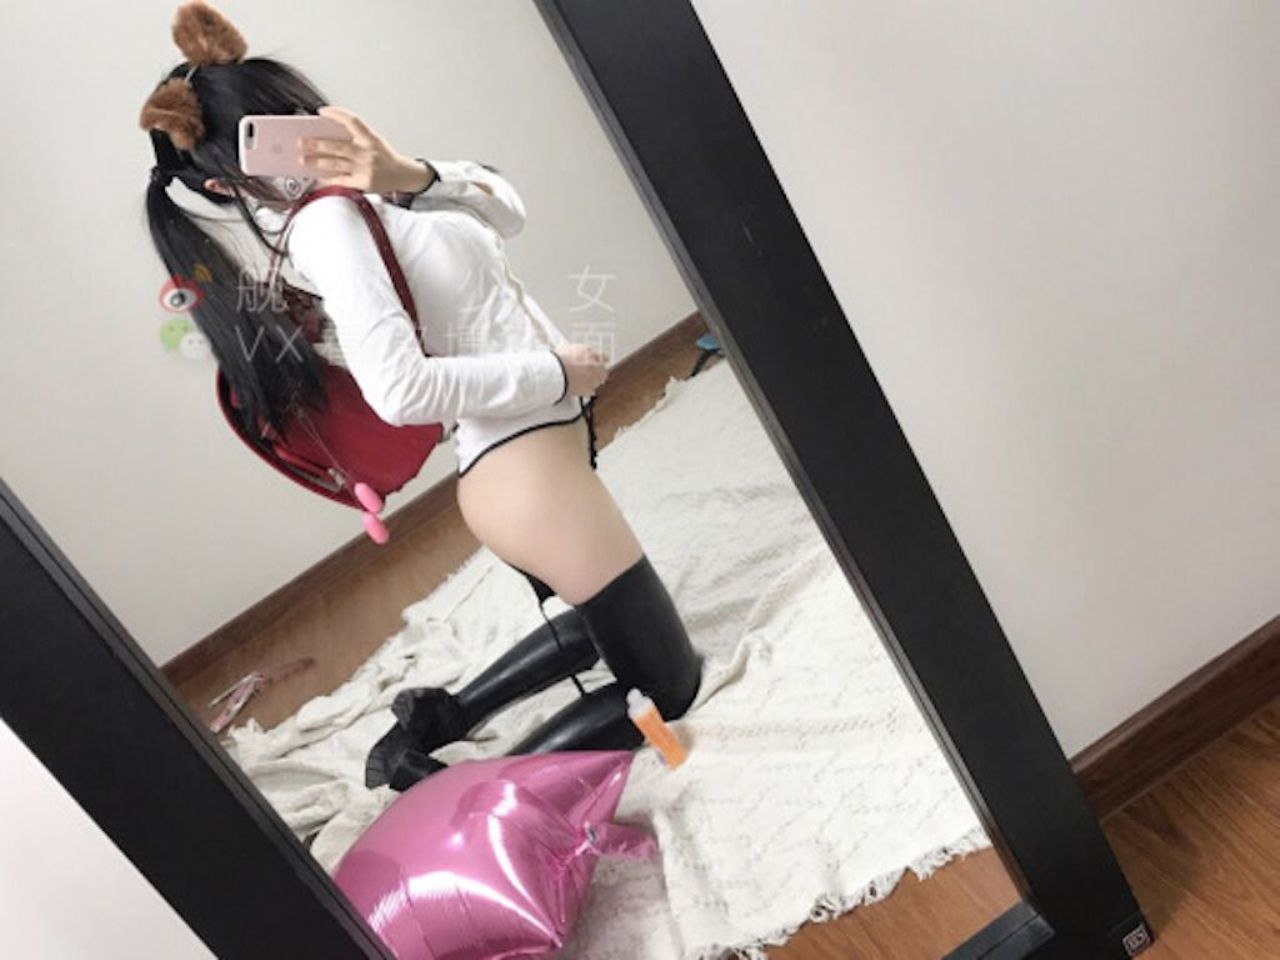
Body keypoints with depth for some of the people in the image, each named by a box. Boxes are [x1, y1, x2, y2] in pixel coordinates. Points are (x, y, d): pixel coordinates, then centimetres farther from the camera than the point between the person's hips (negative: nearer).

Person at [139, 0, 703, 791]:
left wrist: (409, 175, -11)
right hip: (528, 472, -10)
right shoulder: (327, 222, -18)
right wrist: (555, 373, -18)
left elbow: (507, 210, 8)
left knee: (604, 629, 32)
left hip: (534, 461, 10)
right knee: (665, 683, 4)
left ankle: (436, 719, 31)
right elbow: (401, 390, -29)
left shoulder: (356, 202, 10)